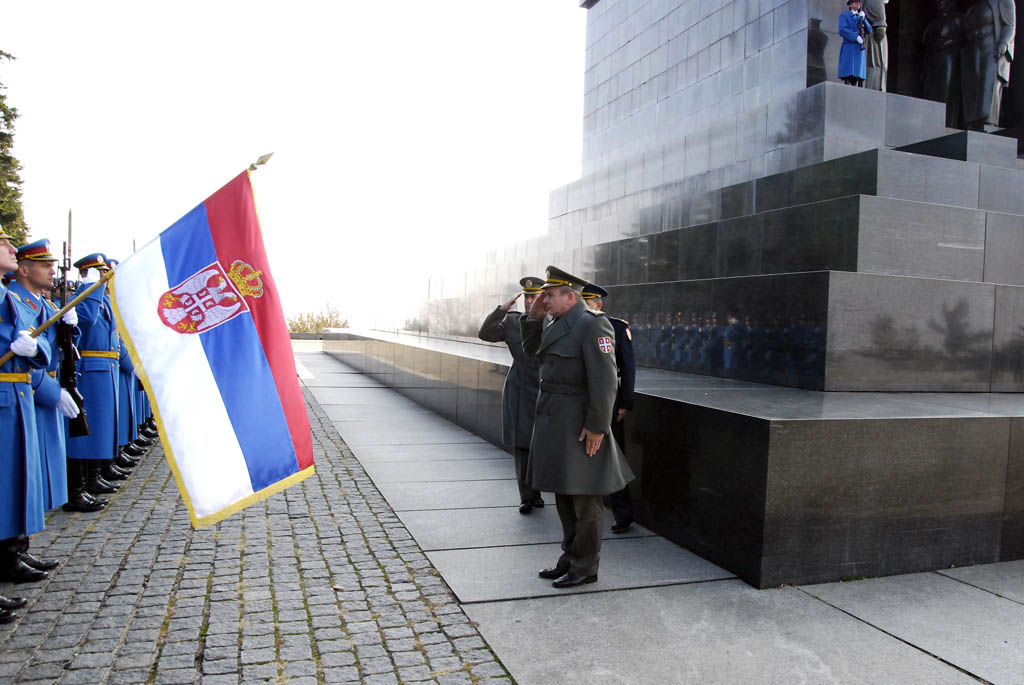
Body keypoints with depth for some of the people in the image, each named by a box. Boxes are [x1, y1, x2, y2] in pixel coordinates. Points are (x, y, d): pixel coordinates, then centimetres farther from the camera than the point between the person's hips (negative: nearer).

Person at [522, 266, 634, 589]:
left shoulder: (592, 325, -17)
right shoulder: (558, 323, 11)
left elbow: (605, 379, -21)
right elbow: (533, 351, 24)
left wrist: (597, 427, -22)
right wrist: (533, 316, 10)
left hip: (580, 423, -9)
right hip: (555, 420, 9)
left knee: (584, 496, 2)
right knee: (564, 494, 16)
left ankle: (585, 567, 13)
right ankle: (570, 559, 28)